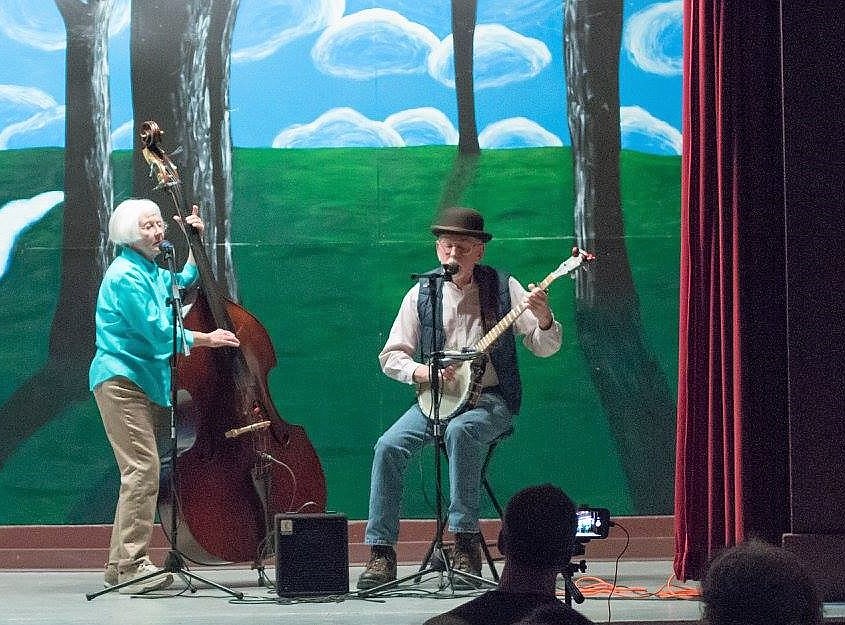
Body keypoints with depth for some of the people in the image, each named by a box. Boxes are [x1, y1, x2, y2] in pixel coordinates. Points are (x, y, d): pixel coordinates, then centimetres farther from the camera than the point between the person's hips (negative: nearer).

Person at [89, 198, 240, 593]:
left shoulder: (151, 273, 17)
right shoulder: (125, 276, -13)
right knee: (143, 469, -18)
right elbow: (157, 332, -18)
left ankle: (120, 564, 14)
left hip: (146, 383, 10)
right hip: (122, 380, -10)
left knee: (143, 472, 9)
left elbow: (185, 282, 39)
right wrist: (207, 339, -8)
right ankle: (130, 565, -18)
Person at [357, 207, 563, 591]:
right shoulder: (421, 294, 6)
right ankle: (381, 553, -16)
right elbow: (390, 356, 8)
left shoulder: (502, 287, 1)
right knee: (389, 446, -23)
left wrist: (543, 319, -23)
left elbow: (545, 347, -1)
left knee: (461, 430, -36)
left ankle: (465, 544, -32)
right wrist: (423, 371, -12)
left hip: (490, 400, -3)